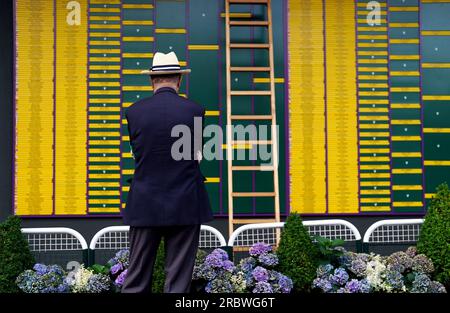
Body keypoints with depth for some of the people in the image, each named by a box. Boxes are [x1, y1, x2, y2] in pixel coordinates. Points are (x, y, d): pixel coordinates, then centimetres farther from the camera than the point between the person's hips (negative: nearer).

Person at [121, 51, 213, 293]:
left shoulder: (134, 111, -2)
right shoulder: (195, 111, -4)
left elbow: (136, 154, 9)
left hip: (145, 206, 1)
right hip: (184, 207, -1)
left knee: (136, 280, 9)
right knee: (178, 281, 5)